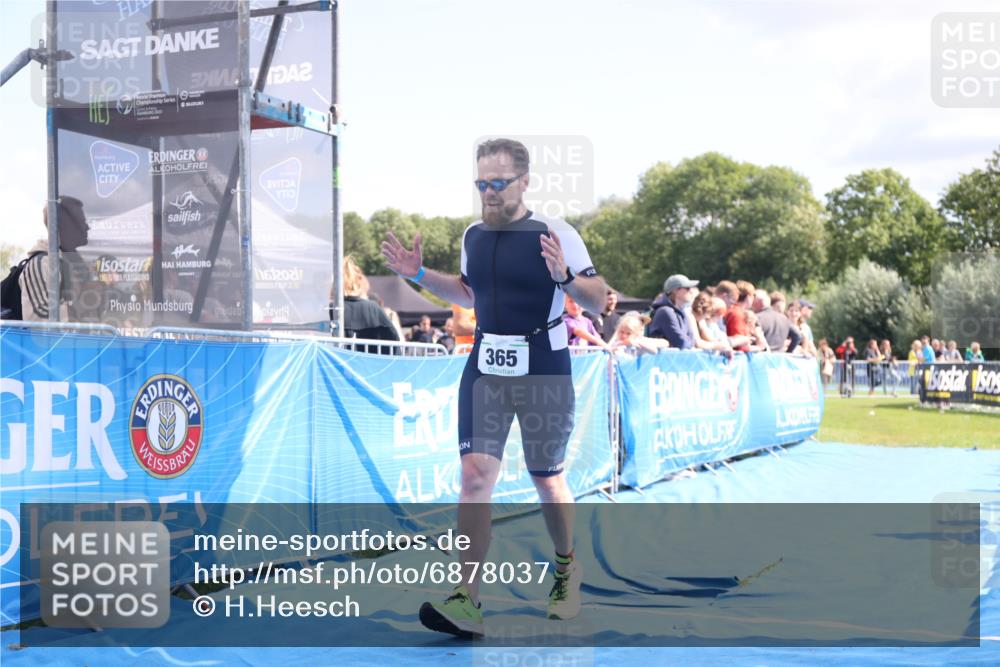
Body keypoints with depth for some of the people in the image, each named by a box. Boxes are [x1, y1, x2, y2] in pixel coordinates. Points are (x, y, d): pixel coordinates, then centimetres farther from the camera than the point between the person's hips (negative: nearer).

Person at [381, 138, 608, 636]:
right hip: (485, 367, 4)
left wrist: (564, 277, -27)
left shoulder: (557, 234, -10)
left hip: (544, 370, -4)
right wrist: (420, 275, 12)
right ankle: (466, 601, -11)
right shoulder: (473, 235, 6)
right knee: (475, 474, -9)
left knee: (547, 480, 9)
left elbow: (599, 301, -8)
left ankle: (566, 570, 36)